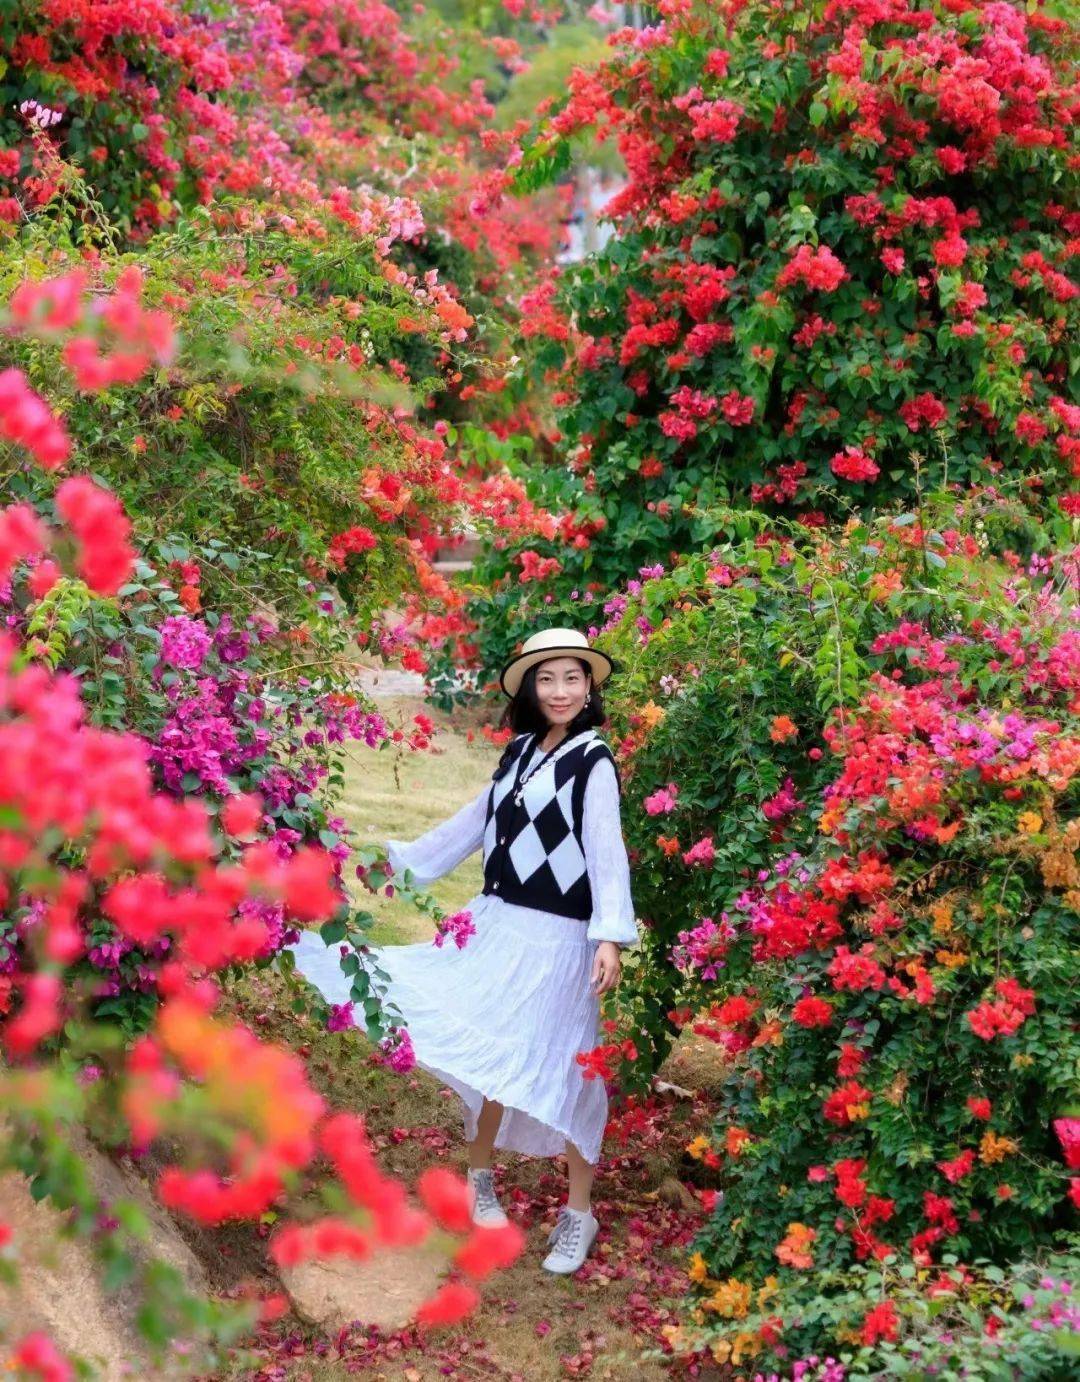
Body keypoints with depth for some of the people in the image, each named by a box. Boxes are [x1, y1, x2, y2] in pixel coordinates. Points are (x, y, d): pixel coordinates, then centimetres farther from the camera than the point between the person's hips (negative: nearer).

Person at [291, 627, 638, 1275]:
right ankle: (481, 1179, 30)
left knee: (560, 1068, -1)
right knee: (488, 1056, 11)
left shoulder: (594, 761, -10)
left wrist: (611, 936, -30)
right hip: (496, 923, 6)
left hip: (557, 937, -6)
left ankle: (579, 1214, 13)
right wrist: (400, 857, 26)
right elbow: (474, 823, 20)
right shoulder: (520, 752, 9)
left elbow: (607, 850, -19)